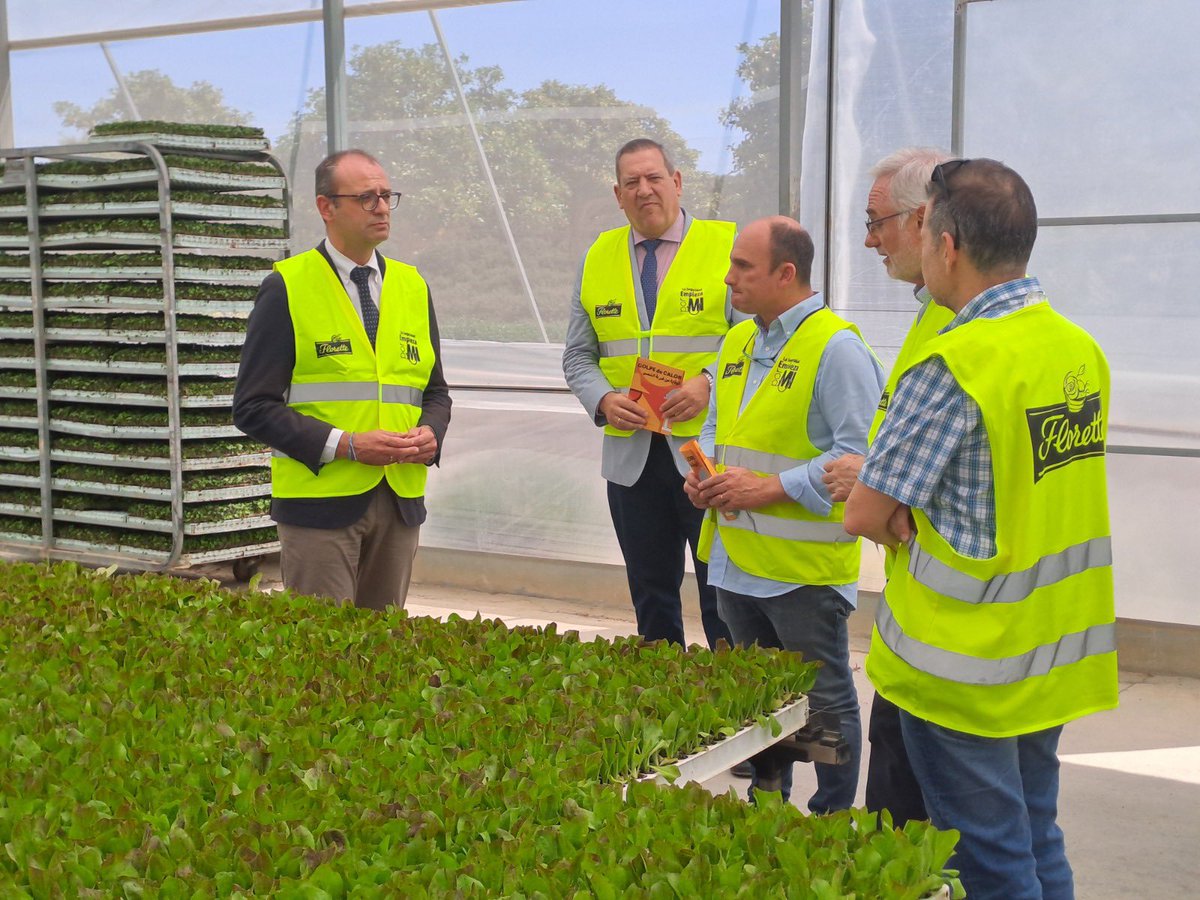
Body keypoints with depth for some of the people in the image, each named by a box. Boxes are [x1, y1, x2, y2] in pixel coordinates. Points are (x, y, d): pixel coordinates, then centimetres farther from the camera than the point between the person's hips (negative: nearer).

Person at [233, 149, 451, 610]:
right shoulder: (287, 288, -3)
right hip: (320, 501, -5)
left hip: (400, 501, 5)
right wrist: (344, 445, -17)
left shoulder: (412, 287, 13)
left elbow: (435, 390, 19)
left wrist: (430, 433, -4)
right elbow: (253, 407, -7)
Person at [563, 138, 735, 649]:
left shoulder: (728, 246, 0)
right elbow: (577, 355, 14)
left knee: (724, 596, 1)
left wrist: (709, 383, -18)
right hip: (630, 453, 4)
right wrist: (602, 399, -6)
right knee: (650, 597, 14)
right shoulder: (598, 258, 11)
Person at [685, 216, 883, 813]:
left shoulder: (836, 347, -15)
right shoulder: (737, 342, 11)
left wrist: (772, 488, -22)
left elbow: (860, 453, -20)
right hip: (737, 557, 8)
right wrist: (703, 470, 3)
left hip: (805, 566, -8)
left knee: (825, 700, 5)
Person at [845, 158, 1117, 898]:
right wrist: (930, 524, 1)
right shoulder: (1081, 349, 4)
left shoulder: (952, 366, -22)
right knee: (1038, 839, 20)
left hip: (967, 666, -7)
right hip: (1054, 655, 8)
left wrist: (912, 530, 1)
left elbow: (865, 515, -19)